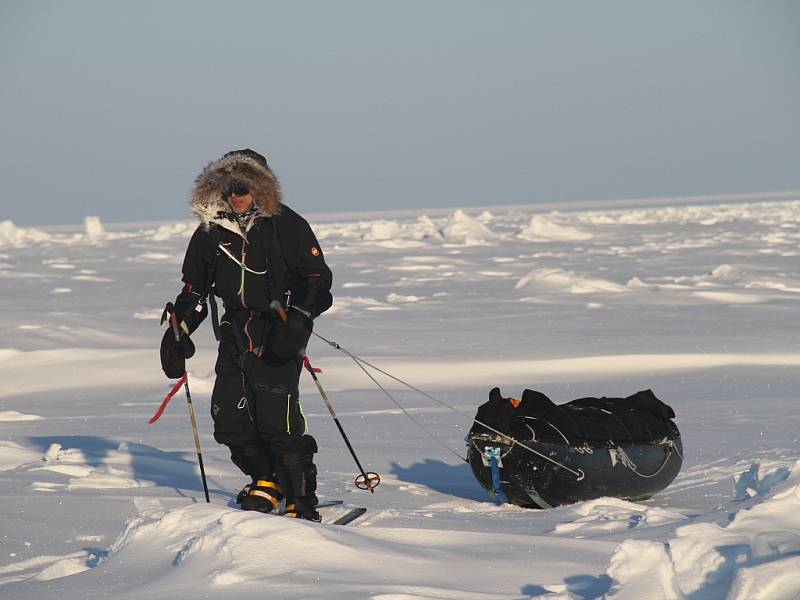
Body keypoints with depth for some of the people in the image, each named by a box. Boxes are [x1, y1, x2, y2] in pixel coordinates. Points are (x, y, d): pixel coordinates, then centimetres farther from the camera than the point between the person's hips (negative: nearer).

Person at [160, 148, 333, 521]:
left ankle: (302, 504, -5)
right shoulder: (211, 231, 12)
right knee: (229, 421, -1)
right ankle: (267, 480, 25)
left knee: (278, 421, -15)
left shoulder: (285, 225, -3)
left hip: (277, 335, -5)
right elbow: (194, 287, 22)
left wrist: (297, 319, -19)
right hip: (235, 333, 6)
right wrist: (178, 332, 13)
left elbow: (317, 277, -5)